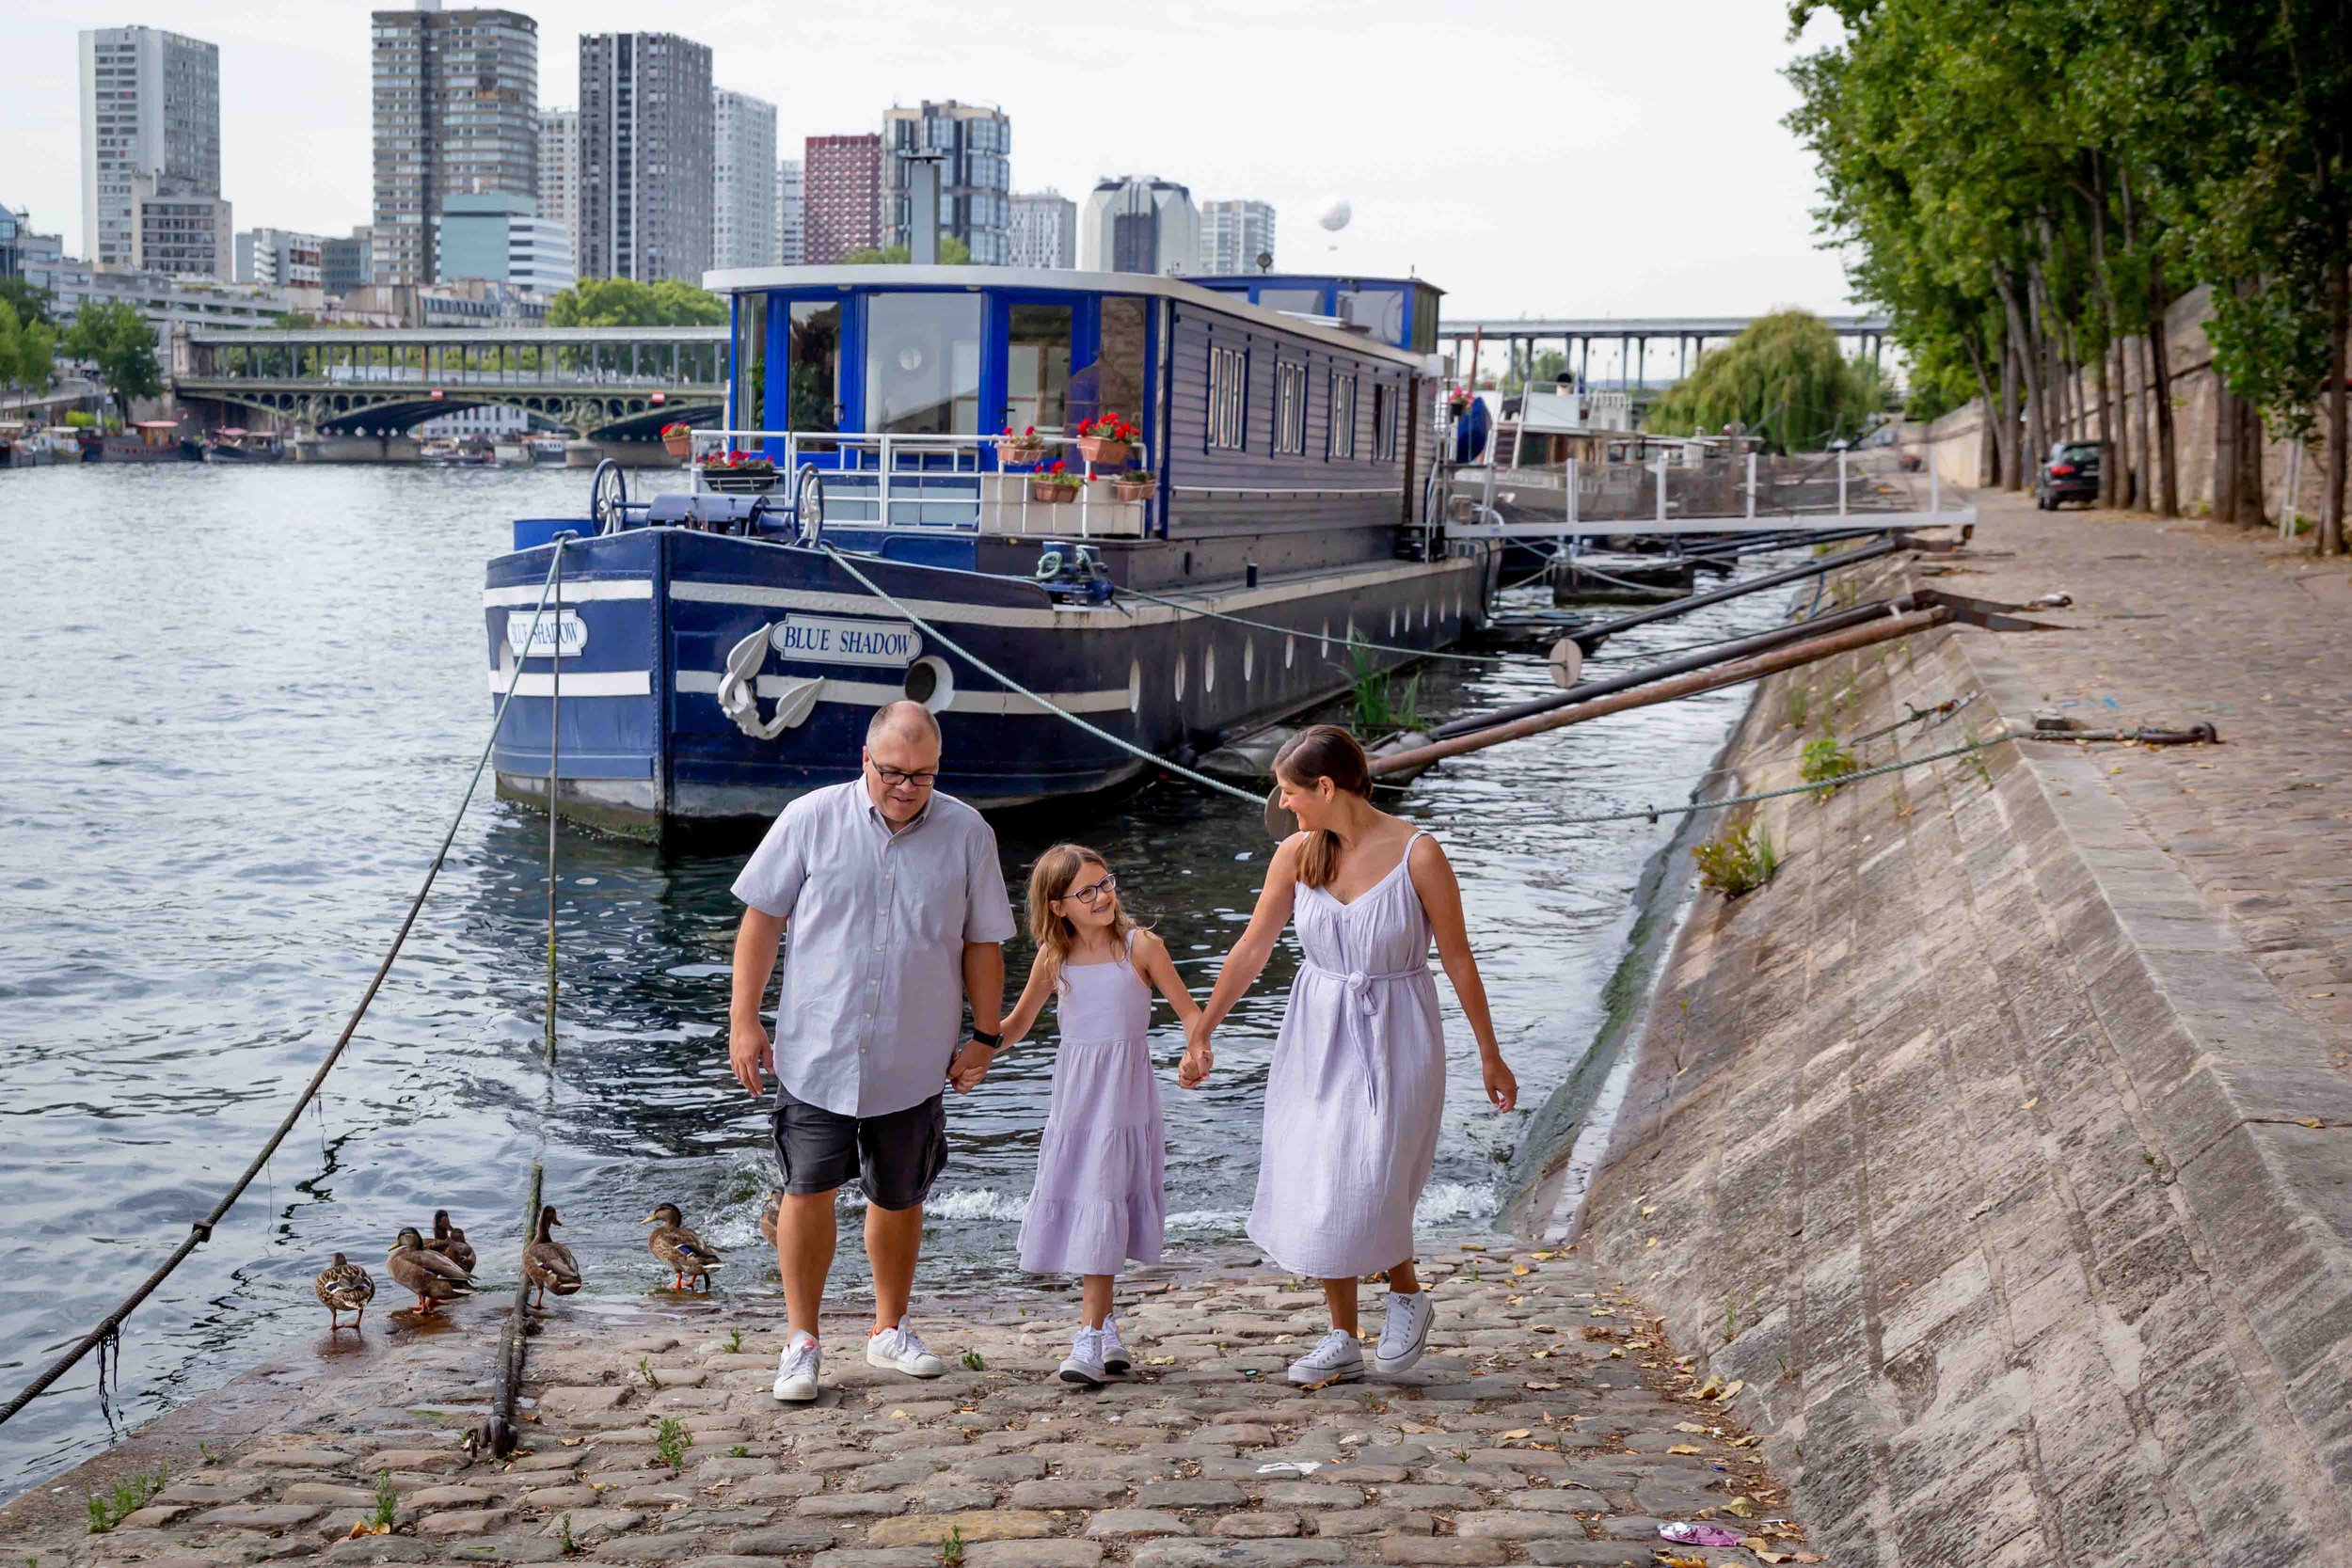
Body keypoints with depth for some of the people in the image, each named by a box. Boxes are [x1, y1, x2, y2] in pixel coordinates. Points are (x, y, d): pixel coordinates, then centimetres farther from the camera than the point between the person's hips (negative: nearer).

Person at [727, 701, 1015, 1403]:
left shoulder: (967, 834, 0)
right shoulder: (811, 819, -4)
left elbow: (983, 944, 7)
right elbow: (762, 919, 2)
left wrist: (984, 1035, 6)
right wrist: (744, 1020, -1)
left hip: (913, 1061, 2)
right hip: (816, 1050, -1)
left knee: (899, 1200, 12)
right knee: (809, 1189, -4)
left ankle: (890, 1330, 31)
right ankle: (801, 1340, 11)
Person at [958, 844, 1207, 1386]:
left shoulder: (1140, 946, -4)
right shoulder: (1054, 957, 4)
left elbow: (1189, 1011, 0)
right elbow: (1018, 1021, 16)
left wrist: (1195, 1056, -20)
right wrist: (979, 1057, 0)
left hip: (1125, 1100, -4)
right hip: (1073, 1098, 4)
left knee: (1102, 1208, -10)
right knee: (1076, 1209, 6)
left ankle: (1090, 1341, -11)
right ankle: (1106, 1326, 21)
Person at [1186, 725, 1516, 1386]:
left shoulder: (1417, 854, -14)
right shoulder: (1296, 855, -3)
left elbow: (1458, 958, -6)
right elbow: (1251, 949, 6)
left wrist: (1490, 1055, 0)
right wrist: (1202, 1030, 10)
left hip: (1393, 1039, -4)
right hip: (1317, 1035, 5)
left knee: (1365, 1188, -11)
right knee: (1315, 1188, 4)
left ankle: (1408, 1294, 19)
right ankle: (1343, 1343, 18)